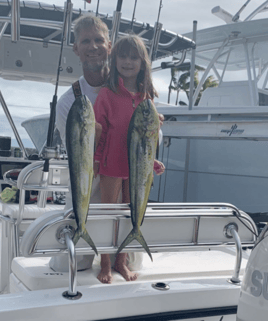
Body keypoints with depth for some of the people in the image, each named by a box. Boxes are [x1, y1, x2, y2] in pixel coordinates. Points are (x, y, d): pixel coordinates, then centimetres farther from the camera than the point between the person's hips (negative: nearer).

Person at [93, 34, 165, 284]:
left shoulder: (146, 96, 3)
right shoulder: (107, 94, -9)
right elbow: (97, 131, -6)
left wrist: (152, 161, 8)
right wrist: (94, 161, -9)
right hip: (112, 164, -4)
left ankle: (121, 262, 30)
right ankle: (105, 265, 23)